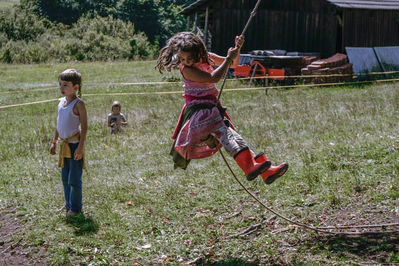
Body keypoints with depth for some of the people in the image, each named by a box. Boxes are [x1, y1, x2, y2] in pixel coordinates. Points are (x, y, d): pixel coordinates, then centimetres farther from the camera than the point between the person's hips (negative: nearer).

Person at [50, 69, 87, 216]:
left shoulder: (79, 103, -15)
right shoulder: (61, 102, 8)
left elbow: (84, 127, -16)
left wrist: (80, 147, -20)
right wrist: (54, 142, 19)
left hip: (75, 144, -8)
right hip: (64, 145, 8)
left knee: (74, 179, -1)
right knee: (65, 177, 17)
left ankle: (75, 208, 11)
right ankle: (68, 204, 31)